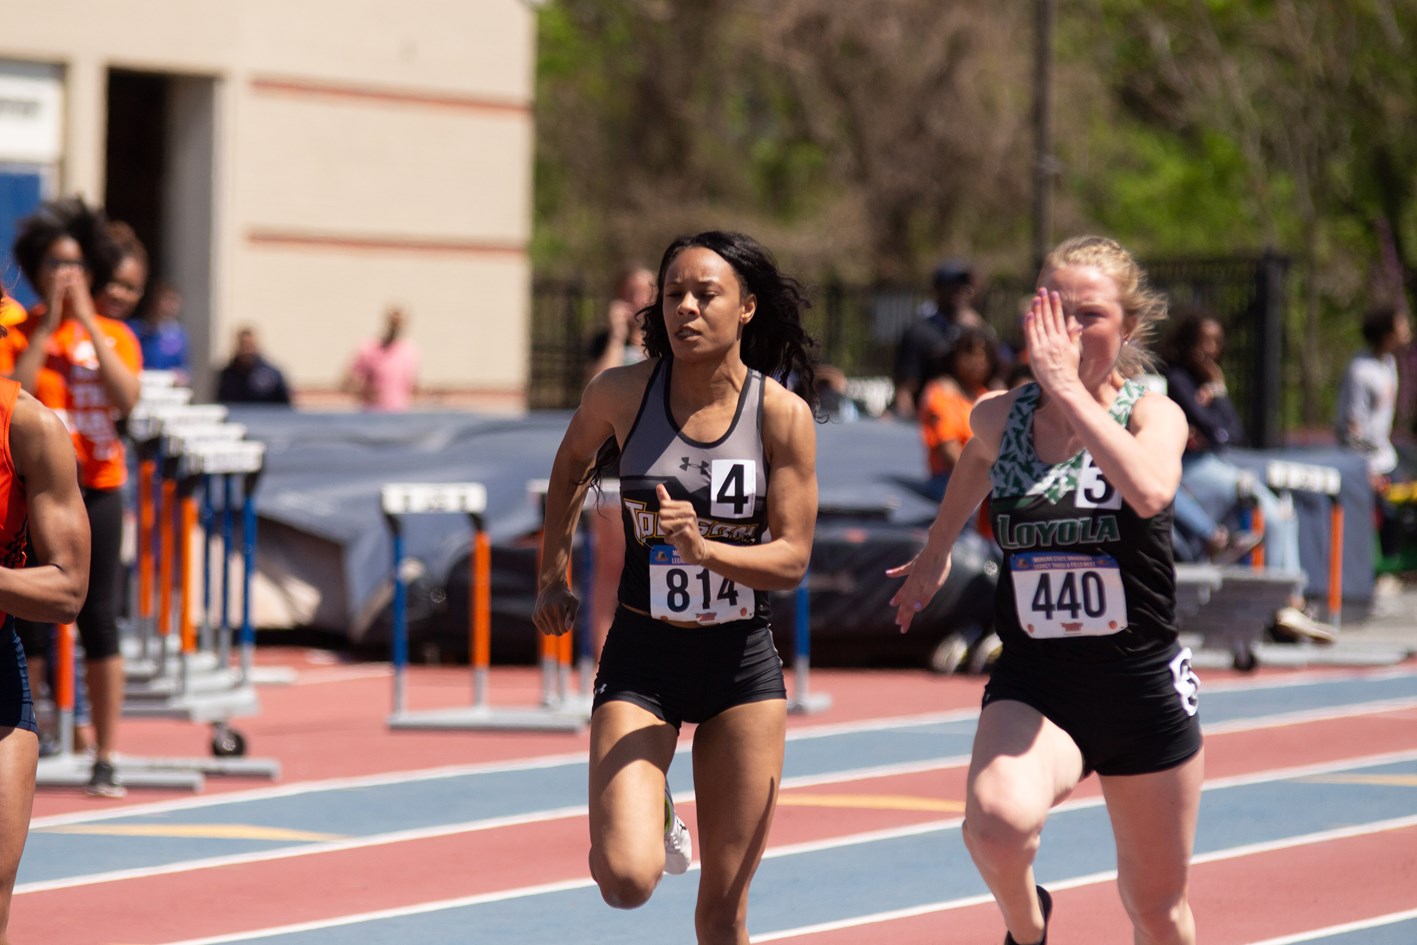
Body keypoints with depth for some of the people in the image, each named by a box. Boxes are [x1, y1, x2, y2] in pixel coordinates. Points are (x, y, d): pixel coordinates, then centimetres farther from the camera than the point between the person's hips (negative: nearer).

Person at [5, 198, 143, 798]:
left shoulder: (114, 336, 6)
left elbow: (126, 396, -12)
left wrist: (87, 322, -11)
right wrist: (48, 326, -12)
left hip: (96, 489, 1)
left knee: (100, 622, 0)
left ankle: (106, 760, 4)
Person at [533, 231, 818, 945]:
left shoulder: (784, 415, -10)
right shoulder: (621, 393, -7)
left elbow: (792, 558, -10)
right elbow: (572, 463, 15)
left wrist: (704, 549, -28)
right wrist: (552, 576, 20)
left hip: (742, 659, 0)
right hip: (641, 654, 0)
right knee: (625, 879, -18)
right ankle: (657, 822, 18)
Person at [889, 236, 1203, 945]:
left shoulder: (1153, 414, -9)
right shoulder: (1001, 418, 0)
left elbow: (1150, 491, -33)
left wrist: (1068, 386, -30)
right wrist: (937, 550, 38)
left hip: (1142, 687, -1)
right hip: (1032, 682, 1)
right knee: (998, 819, -32)